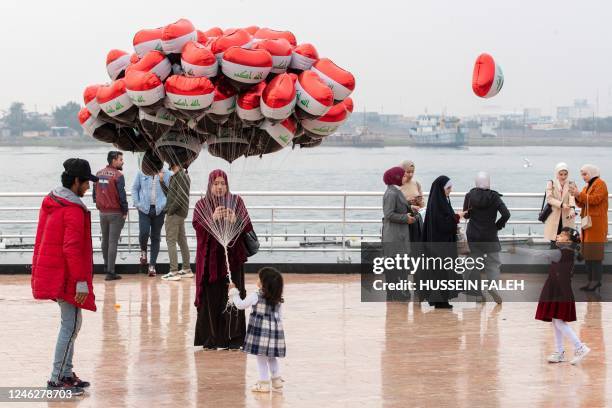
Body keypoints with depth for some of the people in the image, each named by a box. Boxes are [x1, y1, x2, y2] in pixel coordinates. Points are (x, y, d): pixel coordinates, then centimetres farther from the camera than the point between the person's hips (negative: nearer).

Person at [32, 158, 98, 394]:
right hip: (66, 277, -10)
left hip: (51, 274, 10)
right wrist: (81, 281, -21)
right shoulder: (73, 209, -19)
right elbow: (72, 248, -24)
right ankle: (57, 380, -4)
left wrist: (39, 271, 24)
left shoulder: (50, 202, 10)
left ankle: (66, 373, 23)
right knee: (71, 325, -5)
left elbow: (43, 239, 17)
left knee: (70, 323, 18)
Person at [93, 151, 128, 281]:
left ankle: (107, 267, 28)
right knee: (113, 242, -5)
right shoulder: (118, 175, -15)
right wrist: (125, 211, -5)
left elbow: (94, 192, 11)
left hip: (102, 212, 6)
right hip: (116, 213, -6)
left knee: (105, 240, 18)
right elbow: (122, 195, -15)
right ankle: (110, 272, -6)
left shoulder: (99, 174, 6)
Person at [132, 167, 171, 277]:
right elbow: (135, 188, 10)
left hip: (159, 209, 0)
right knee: (144, 233, -14)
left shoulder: (166, 174, 1)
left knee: (156, 237, 4)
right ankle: (143, 251, 20)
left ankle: (152, 265, 11)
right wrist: (137, 203, 1)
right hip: (144, 209, 0)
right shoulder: (142, 173, 4)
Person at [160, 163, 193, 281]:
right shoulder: (176, 176, 16)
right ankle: (187, 269, 20)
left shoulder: (181, 177, -16)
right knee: (182, 240, 14)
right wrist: (161, 181, 10)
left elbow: (180, 197, -22)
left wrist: (170, 210, -17)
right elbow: (169, 193, 18)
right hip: (181, 214, 10)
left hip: (175, 214, -10)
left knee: (171, 241, -9)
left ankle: (174, 272, -11)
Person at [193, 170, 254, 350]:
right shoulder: (202, 205, 6)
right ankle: (211, 337, 6)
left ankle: (233, 338, 4)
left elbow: (247, 227, -3)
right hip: (210, 258, 0)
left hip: (232, 257, 0)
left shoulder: (236, 202, 5)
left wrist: (234, 221, -23)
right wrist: (212, 219, -25)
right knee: (211, 297, -1)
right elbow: (197, 227, -9)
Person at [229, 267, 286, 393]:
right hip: (275, 329, 6)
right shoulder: (278, 299, 3)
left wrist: (233, 292, 9)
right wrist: (278, 329, 20)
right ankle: (277, 381, 21)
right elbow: (279, 316, 9)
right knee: (272, 357, 19)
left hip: (261, 330, -6)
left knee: (261, 357, 3)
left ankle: (264, 383, 5)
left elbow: (241, 305, -3)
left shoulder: (256, 297, -14)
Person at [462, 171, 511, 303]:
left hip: (472, 235, 2)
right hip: (489, 235, -2)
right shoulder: (494, 197, -10)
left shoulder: (470, 196, -5)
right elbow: (506, 214, -17)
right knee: (493, 262, 6)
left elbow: (465, 215, 2)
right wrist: (498, 225, -1)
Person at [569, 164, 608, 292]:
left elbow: (595, 199, -17)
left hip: (596, 223, -9)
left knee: (594, 252, -11)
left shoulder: (600, 184, -5)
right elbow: (581, 204, 17)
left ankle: (596, 281, -10)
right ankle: (591, 280, 9)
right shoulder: (587, 186, 21)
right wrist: (576, 196, -2)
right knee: (587, 253, 6)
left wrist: (579, 194, -20)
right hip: (587, 223, 9)